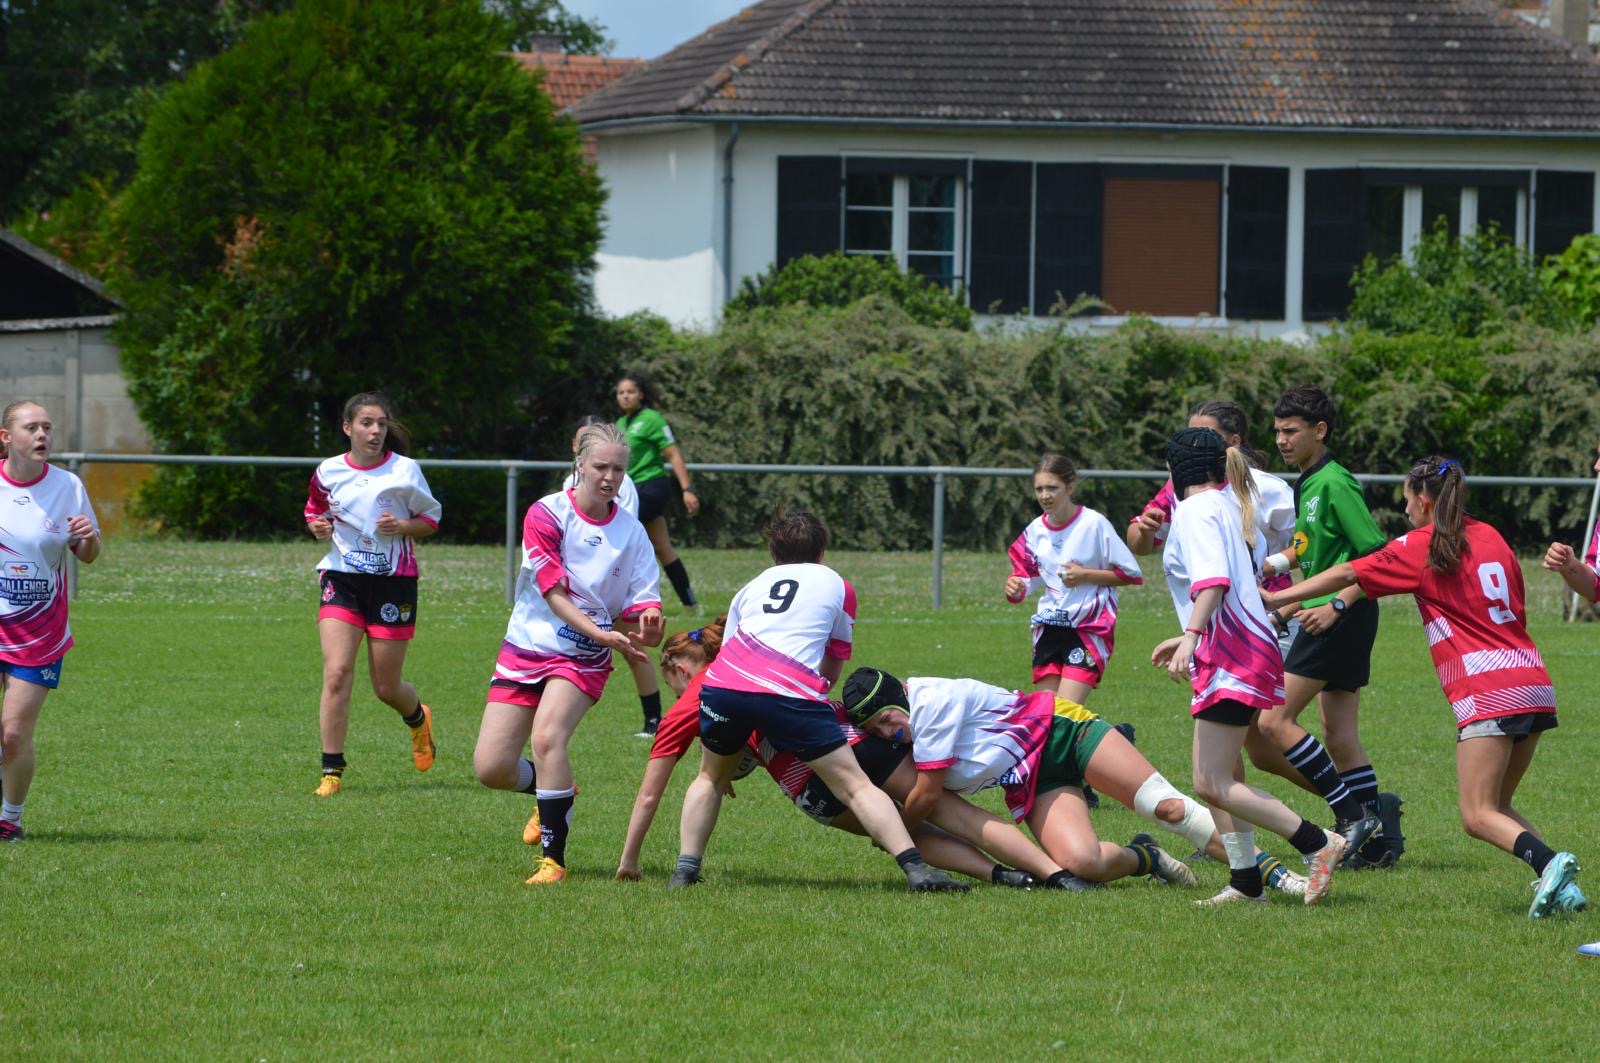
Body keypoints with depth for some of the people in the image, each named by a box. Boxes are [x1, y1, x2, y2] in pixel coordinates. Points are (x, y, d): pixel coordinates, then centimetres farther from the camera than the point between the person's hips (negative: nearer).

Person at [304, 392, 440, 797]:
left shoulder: (405, 470, -3)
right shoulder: (328, 472, 2)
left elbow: (431, 519, 5)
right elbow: (314, 509, 19)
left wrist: (402, 526, -15)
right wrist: (318, 527, -4)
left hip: (393, 581, -1)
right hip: (342, 578, 1)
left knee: (386, 687, 7)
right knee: (336, 674, -16)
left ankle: (418, 719, 44)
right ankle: (332, 770, -11)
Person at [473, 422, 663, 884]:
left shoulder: (631, 531, -1)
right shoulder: (546, 514, -9)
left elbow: (643, 602, -2)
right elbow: (554, 595, -14)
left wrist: (647, 623, -27)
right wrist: (604, 635, -27)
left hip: (583, 659, -1)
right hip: (527, 648, 1)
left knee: (547, 736, -28)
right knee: (491, 768, -6)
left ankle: (554, 858, -20)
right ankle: (555, 793, 29)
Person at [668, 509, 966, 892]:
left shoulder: (751, 587, 31)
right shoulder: (837, 586, 24)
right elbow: (833, 670, 28)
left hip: (723, 686, 3)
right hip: (792, 692, -3)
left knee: (711, 778, 28)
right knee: (855, 786, 2)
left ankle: (686, 869, 15)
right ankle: (915, 869, -9)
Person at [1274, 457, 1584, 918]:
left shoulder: (1421, 546, -1)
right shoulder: (1490, 536, 17)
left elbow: (1347, 575, 1)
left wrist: (1276, 599, 8)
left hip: (1488, 690, -7)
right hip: (1534, 681, 7)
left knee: (1479, 817, -7)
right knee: (1496, 807, 15)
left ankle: (1550, 863, -31)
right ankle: (1560, 884, -3)